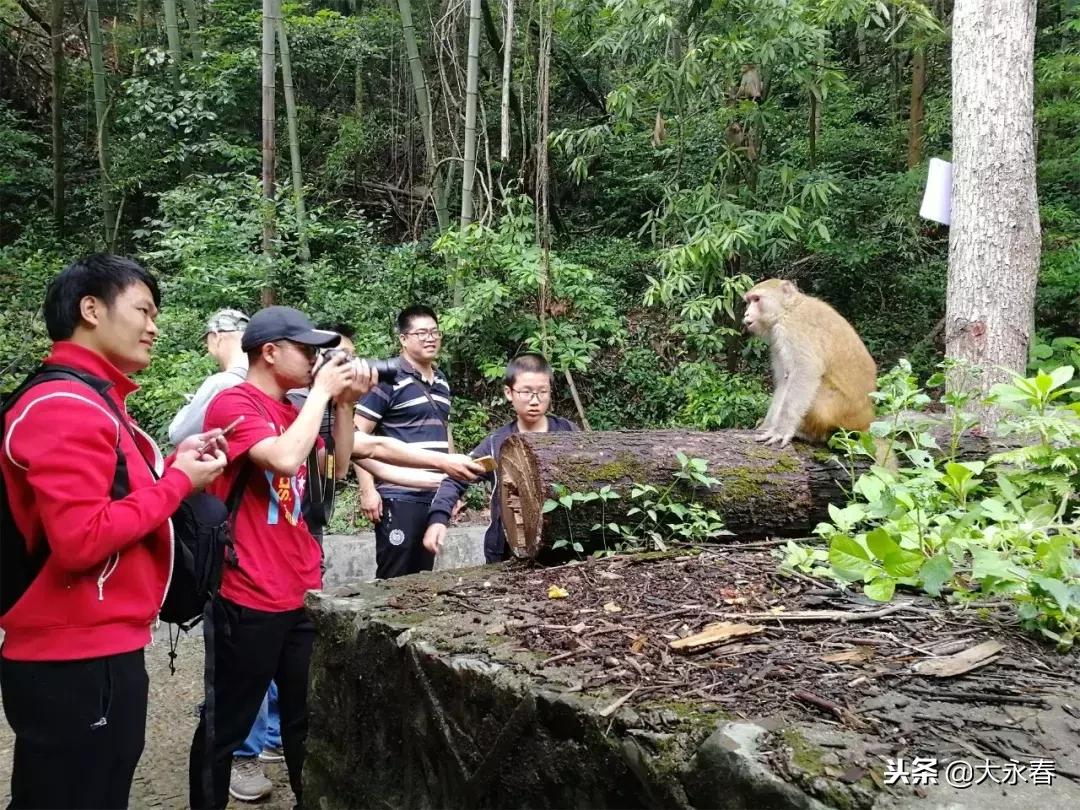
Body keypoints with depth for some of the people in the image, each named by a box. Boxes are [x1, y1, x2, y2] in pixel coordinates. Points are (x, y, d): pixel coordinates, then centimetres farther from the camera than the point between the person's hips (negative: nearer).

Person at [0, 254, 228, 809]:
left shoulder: (93, 400, 14)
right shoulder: (65, 406, -18)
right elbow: (81, 539, -26)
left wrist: (171, 465, 5)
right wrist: (178, 480, -17)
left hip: (94, 652, 10)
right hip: (78, 664, -10)